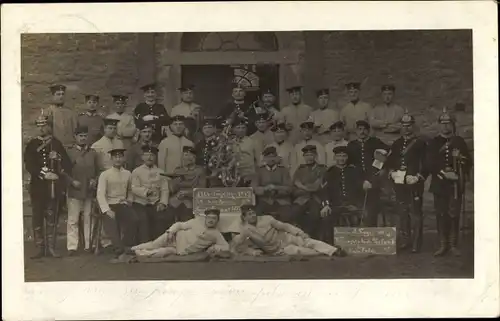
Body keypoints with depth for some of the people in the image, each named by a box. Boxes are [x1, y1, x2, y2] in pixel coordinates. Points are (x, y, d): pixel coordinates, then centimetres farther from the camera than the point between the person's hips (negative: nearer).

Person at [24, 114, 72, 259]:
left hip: (53, 186, 0)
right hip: (37, 186, 0)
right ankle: (40, 248, 6)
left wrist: (58, 176, -12)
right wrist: (43, 175, -14)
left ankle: (51, 248, 8)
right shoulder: (32, 145, 6)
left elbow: (67, 164, 5)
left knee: (51, 218, 3)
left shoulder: (57, 144, 7)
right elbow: (29, 165, -4)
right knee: (37, 217, 1)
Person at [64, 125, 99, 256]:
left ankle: (89, 245, 12)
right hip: (74, 191, -3)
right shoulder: (69, 152, 3)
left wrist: (95, 180, -1)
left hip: (90, 191, 3)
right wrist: (72, 181, -11)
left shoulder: (93, 153, 14)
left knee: (88, 219, 5)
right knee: (73, 220, -3)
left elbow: (97, 171, 16)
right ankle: (72, 247, -1)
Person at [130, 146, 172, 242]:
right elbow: (134, 188, -5)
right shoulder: (136, 172, 8)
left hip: (155, 204, 2)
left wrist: (162, 203, -12)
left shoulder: (160, 172, 15)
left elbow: (165, 190, 6)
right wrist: (146, 191, -24)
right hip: (140, 203, -2)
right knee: (143, 219, -31)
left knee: (167, 217, -25)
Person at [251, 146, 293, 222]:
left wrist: (276, 188, -15)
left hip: (282, 202, 0)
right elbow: (254, 188, 2)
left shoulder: (283, 170, 8)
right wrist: (265, 188, -15)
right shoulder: (259, 170, 10)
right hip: (264, 202, 0)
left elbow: (289, 188, 1)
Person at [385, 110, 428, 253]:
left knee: (415, 213, -5)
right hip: (399, 183, 5)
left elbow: (426, 163, -3)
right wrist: (391, 172, 1)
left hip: (414, 183, -5)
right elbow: (389, 161, 19)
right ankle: (404, 240, 16)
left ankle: (416, 243, -2)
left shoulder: (420, 143, 2)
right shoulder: (396, 144, 16)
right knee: (402, 213, 8)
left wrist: (419, 177, -14)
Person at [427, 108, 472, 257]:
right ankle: (443, 245, 7)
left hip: (456, 184, 0)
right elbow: (430, 163, 0)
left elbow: (468, 161, 8)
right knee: (441, 215, 0)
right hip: (439, 184, 0)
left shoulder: (459, 141, 9)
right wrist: (443, 173, -13)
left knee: (454, 215, -2)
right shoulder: (434, 142, 8)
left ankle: (453, 245, 5)